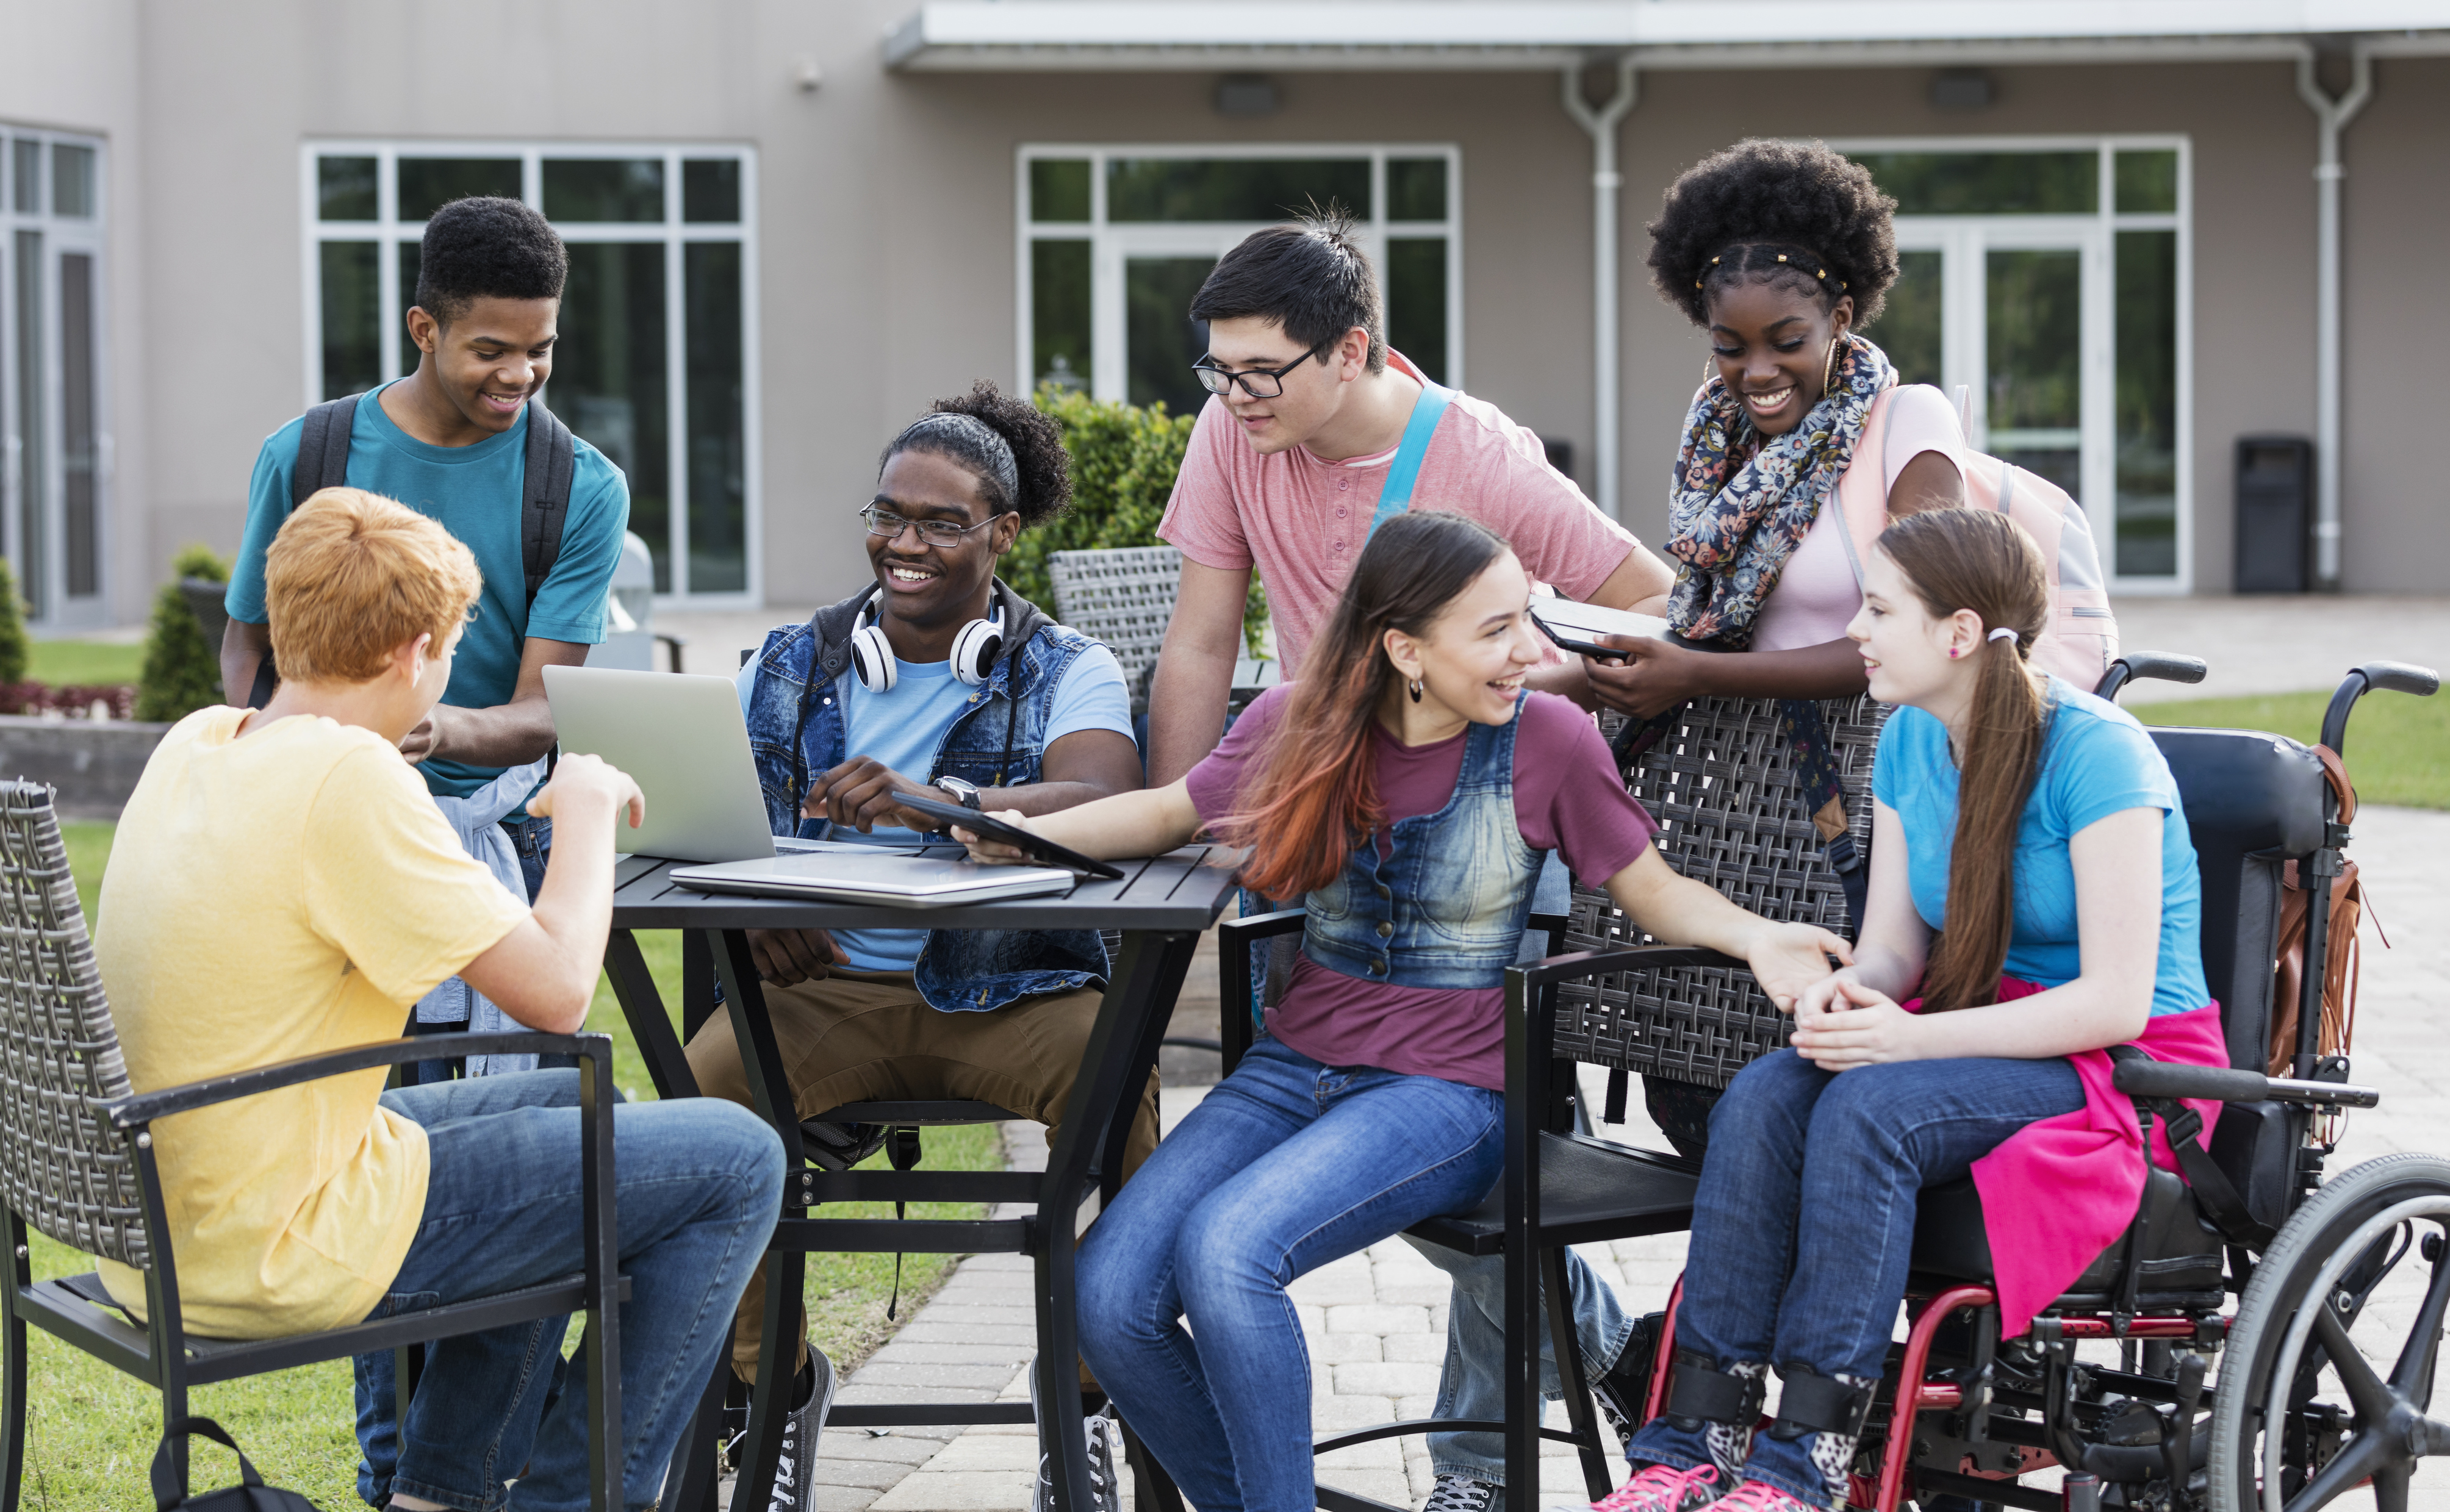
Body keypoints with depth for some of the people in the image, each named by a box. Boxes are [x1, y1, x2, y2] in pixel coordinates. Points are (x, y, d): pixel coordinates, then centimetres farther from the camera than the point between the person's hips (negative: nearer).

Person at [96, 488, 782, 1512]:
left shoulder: (195, 743, 5)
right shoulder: (347, 776, -21)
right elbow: (558, 992, -18)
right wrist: (586, 810, -3)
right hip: (280, 1254, -9)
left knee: (576, 1101, 30)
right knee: (736, 1163, -1)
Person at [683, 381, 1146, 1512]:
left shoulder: (1066, 672, 3)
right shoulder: (790, 668, 13)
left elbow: (1101, 801, -18)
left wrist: (932, 803, -37)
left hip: (1008, 987, -2)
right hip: (825, 985, 2)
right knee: (697, 1096, -27)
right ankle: (776, 1379, 0)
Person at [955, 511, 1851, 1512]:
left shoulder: (1548, 738, -6)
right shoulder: (1300, 726, 2)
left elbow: (1653, 890, 4)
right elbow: (1170, 813, 18)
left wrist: (1755, 937, -16)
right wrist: (1029, 834, 0)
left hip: (1447, 1092, -4)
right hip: (1295, 1067, 4)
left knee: (1225, 1247, -31)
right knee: (1107, 1297, -17)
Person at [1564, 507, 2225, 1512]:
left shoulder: (2097, 755, -16)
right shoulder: (1910, 742, 7)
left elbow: (2115, 1001, -21)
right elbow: (1894, 941, 10)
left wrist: (1909, 1037, -26)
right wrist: (1849, 993, -15)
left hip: (2126, 1063, -7)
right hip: (1982, 1035, 7)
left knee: (1867, 1109, -33)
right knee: (1759, 1100, -23)